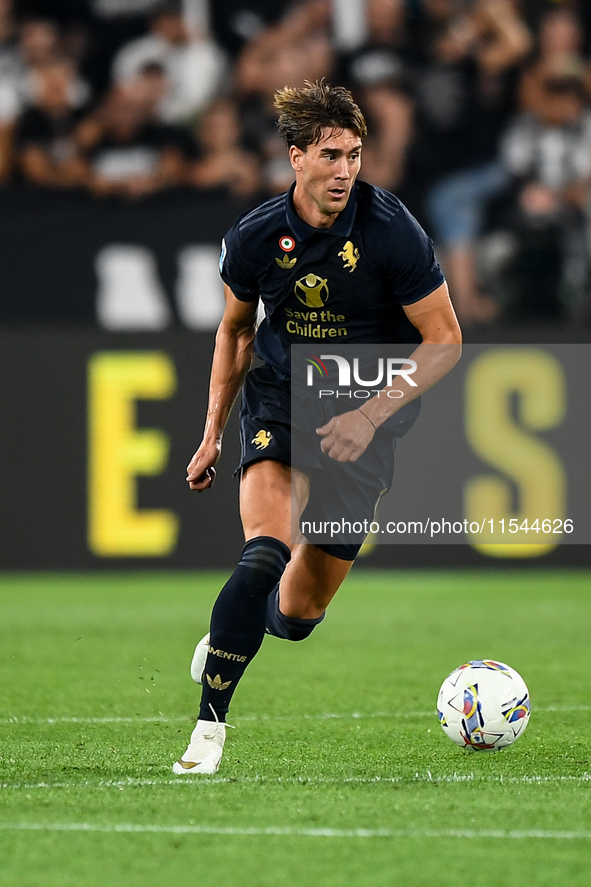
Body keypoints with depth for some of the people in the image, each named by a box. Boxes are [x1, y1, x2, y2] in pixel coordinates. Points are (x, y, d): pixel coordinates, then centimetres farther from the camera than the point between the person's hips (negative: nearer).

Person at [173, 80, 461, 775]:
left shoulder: (391, 231, -16)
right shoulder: (254, 237, -8)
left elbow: (444, 341, -10)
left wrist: (370, 416, -17)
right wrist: (212, 435, 12)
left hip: (364, 413, 0)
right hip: (278, 399, 0)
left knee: (297, 615, 4)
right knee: (267, 550, -28)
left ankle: (254, 622, 42)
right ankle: (209, 724, -23)